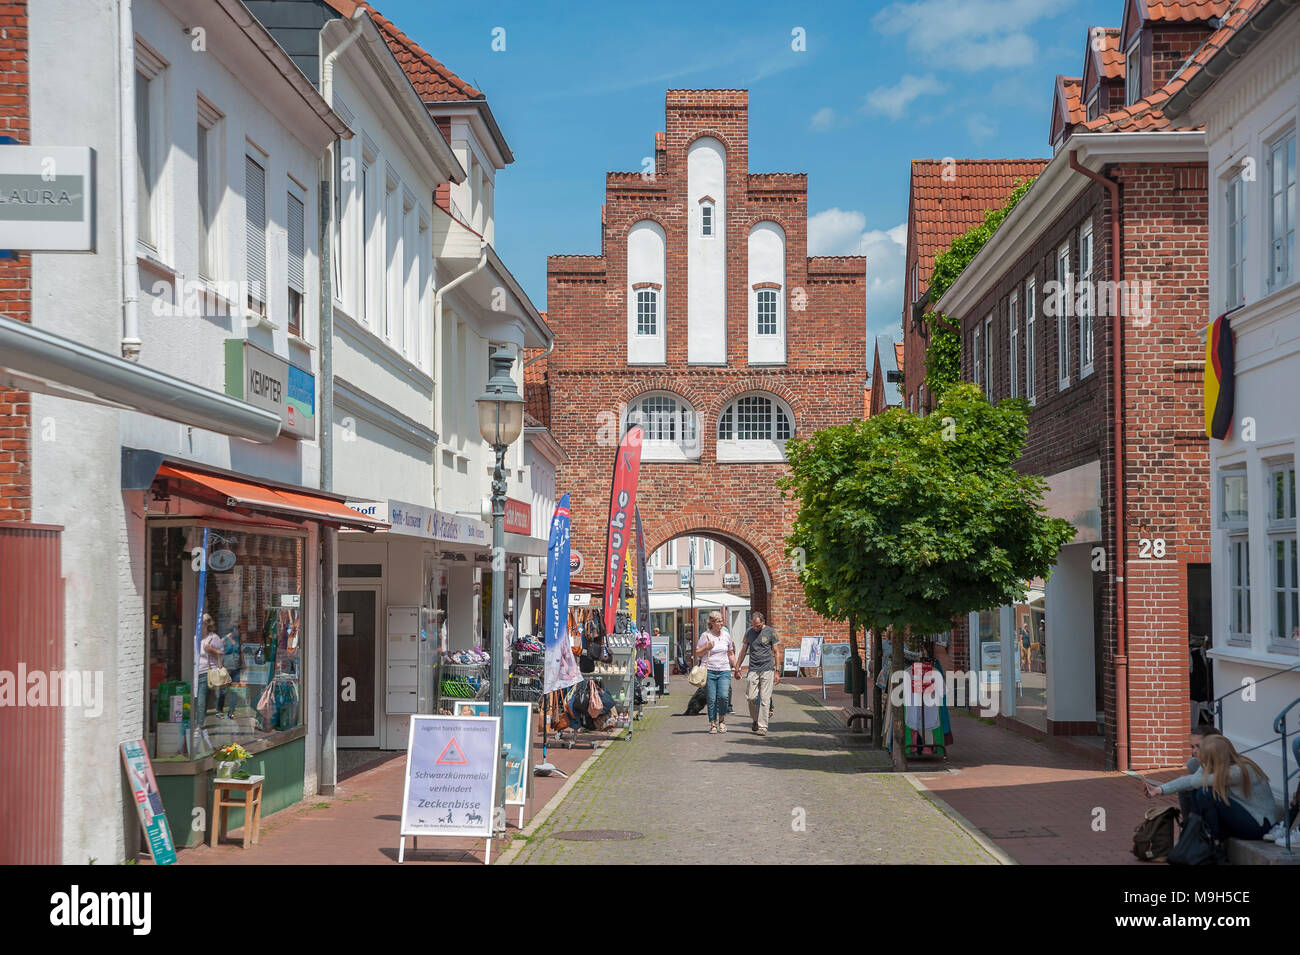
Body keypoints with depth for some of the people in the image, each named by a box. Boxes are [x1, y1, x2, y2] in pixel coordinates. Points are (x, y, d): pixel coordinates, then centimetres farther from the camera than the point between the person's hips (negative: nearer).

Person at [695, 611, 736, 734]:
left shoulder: (726, 635, 10)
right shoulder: (705, 636, 0)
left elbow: (731, 654, 20)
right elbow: (697, 654, 5)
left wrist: (735, 669, 22)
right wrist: (707, 647, -10)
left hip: (724, 671, 2)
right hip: (709, 671, -2)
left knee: (723, 696, -13)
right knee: (711, 699, -2)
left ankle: (721, 720, 8)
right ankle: (713, 724, 11)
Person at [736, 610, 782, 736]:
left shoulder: (771, 632, 1)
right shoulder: (748, 632, 10)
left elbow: (777, 653, 2)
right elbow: (743, 651, 18)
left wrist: (777, 671, -3)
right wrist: (737, 668, 14)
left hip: (767, 669, -3)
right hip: (753, 669, 3)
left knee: (764, 700, -4)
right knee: (751, 697, -4)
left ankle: (762, 727, 0)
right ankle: (754, 721, 18)